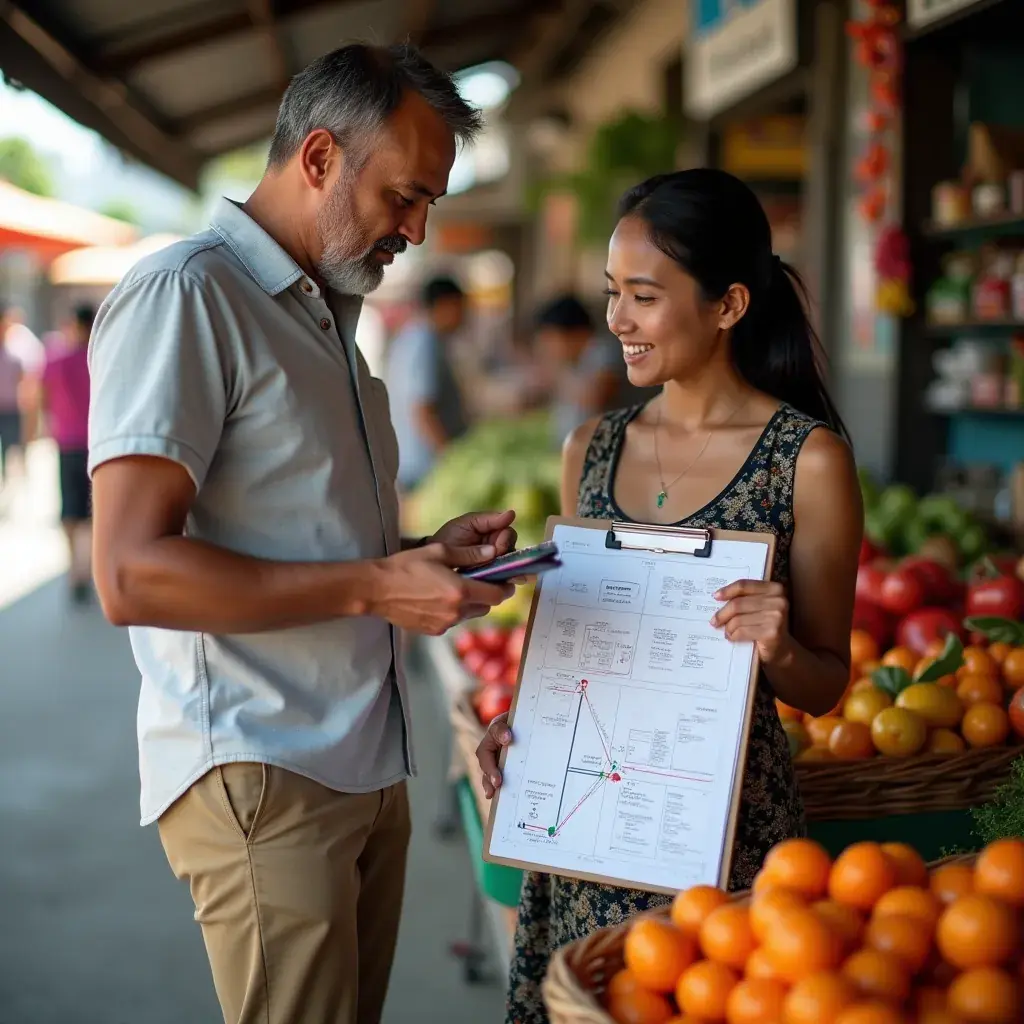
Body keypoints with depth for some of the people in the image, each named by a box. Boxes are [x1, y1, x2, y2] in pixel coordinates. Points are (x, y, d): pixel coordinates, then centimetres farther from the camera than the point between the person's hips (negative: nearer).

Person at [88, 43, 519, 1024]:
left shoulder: (326, 316, 18)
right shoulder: (184, 294, -12)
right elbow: (131, 574, -21)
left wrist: (424, 552, 6)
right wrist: (373, 587, -20)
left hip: (364, 763, 9)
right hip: (260, 779, -9)